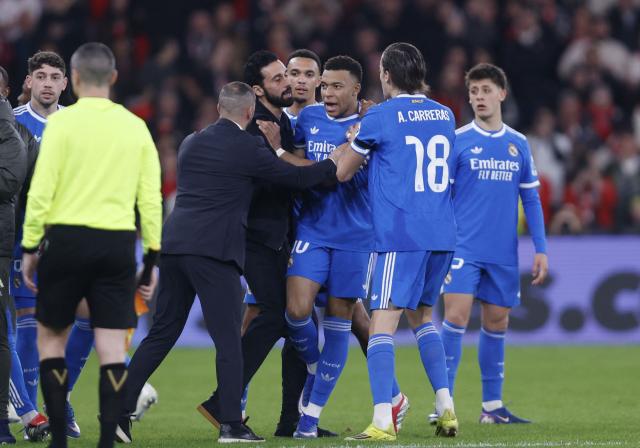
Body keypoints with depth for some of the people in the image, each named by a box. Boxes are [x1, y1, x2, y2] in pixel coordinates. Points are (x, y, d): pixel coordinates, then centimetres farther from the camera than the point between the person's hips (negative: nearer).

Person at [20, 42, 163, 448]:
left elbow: (41, 191, -8)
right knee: (112, 347, 2)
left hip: (68, 239, -3)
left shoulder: (63, 122, -4)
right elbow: (151, 198, 6)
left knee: (51, 337, 11)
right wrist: (152, 256, 12)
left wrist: (30, 247, 0)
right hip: (118, 244, 3)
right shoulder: (136, 127, 7)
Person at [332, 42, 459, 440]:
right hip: (442, 235, 7)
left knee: (383, 324, -8)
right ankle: (446, 407, 15)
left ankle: (383, 421, -18)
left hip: (400, 238, -7)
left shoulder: (380, 117, -5)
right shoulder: (445, 116, 12)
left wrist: (352, 139, 22)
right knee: (423, 316, 22)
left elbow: (343, 172, 5)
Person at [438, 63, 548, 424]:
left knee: (497, 322, 8)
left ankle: (492, 406, 17)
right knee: (456, 316, -14)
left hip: (504, 254, 4)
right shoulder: (457, 140, -1)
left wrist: (541, 249, 7)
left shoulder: (519, 144, 10)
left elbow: (531, 199, 13)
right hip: (463, 248, -4)